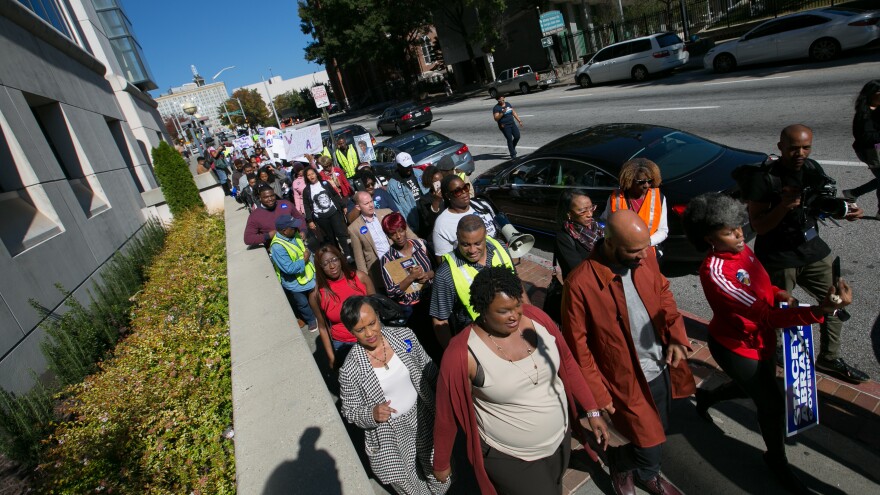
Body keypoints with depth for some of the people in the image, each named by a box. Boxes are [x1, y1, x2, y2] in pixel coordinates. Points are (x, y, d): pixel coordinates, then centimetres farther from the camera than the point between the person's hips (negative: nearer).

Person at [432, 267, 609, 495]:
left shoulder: (536, 317, -15)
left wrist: (592, 410, 1)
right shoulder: (463, 354, -28)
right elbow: (447, 414, -15)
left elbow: (567, 363, 0)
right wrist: (441, 464, -3)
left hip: (560, 439, 5)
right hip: (510, 459, -5)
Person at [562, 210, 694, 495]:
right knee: (649, 441, 5)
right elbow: (578, 345, -18)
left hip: (662, 368, 6)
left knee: (657, 432, 24)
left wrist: (677, 336, -6)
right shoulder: (579, 283, -28)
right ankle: (620, 466, 40)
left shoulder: (645, 258, -10)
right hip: (627, 380, -6)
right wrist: (598, 395, -14)